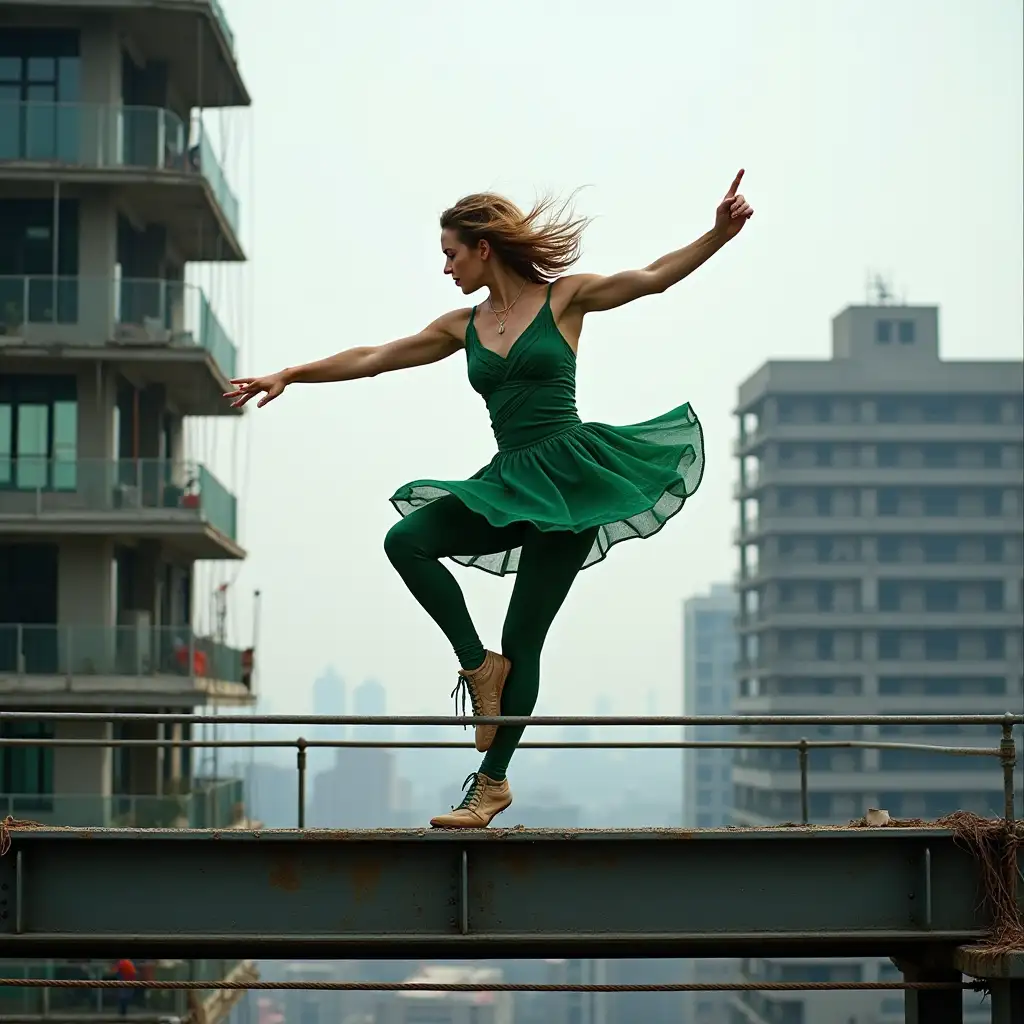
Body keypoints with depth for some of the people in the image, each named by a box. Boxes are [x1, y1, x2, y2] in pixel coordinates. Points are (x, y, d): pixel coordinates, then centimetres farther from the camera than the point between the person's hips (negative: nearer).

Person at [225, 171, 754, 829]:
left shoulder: (564, 298, 0)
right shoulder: (464, 327, 13)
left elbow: (655, 277, -7)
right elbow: (373, 359, 17)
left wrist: (720, 233, -21)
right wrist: (289, 376, 16)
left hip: (570, 474, -5)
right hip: (510, 484, 5)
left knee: (522, 642, -5)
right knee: (406, 539, -18)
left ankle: (493, 781, 5)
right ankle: (479, 665, -6)